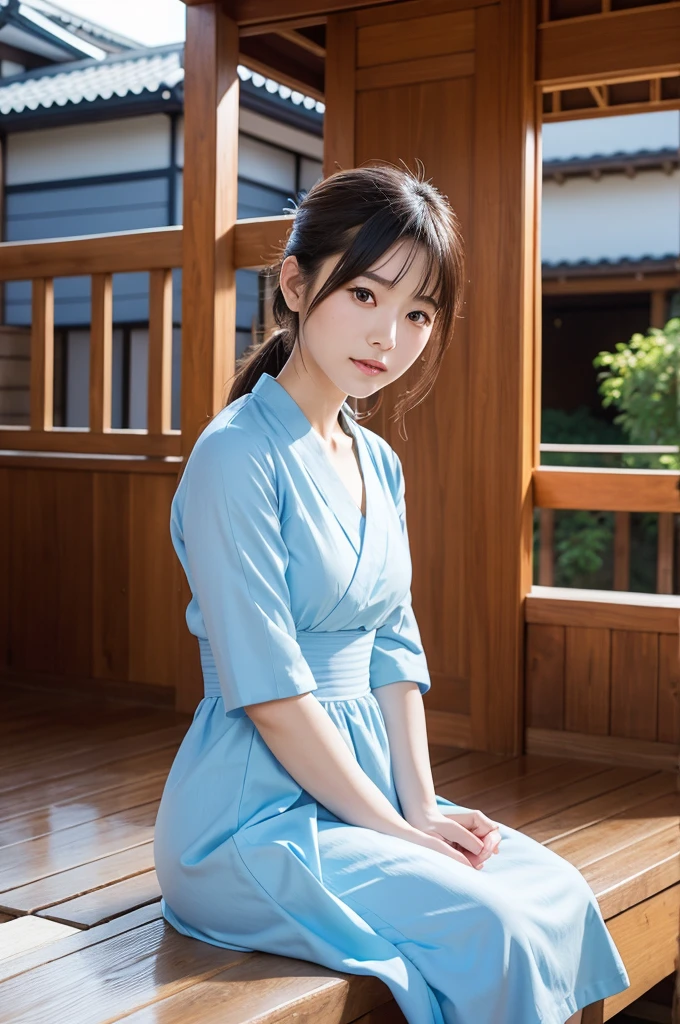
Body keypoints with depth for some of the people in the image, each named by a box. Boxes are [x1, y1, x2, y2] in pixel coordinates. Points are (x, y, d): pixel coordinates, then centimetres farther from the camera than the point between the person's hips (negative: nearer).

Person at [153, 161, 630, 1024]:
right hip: (255, 812, -7)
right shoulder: (238, 457, -17)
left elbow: (393, 655, 10)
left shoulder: (379, 464, 10)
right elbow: (272, 695, -19)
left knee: (560, 894, -6)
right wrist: (401, 834, -14)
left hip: (358, 782, 8)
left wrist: (423, 806, -1)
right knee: (491, 927, -20)